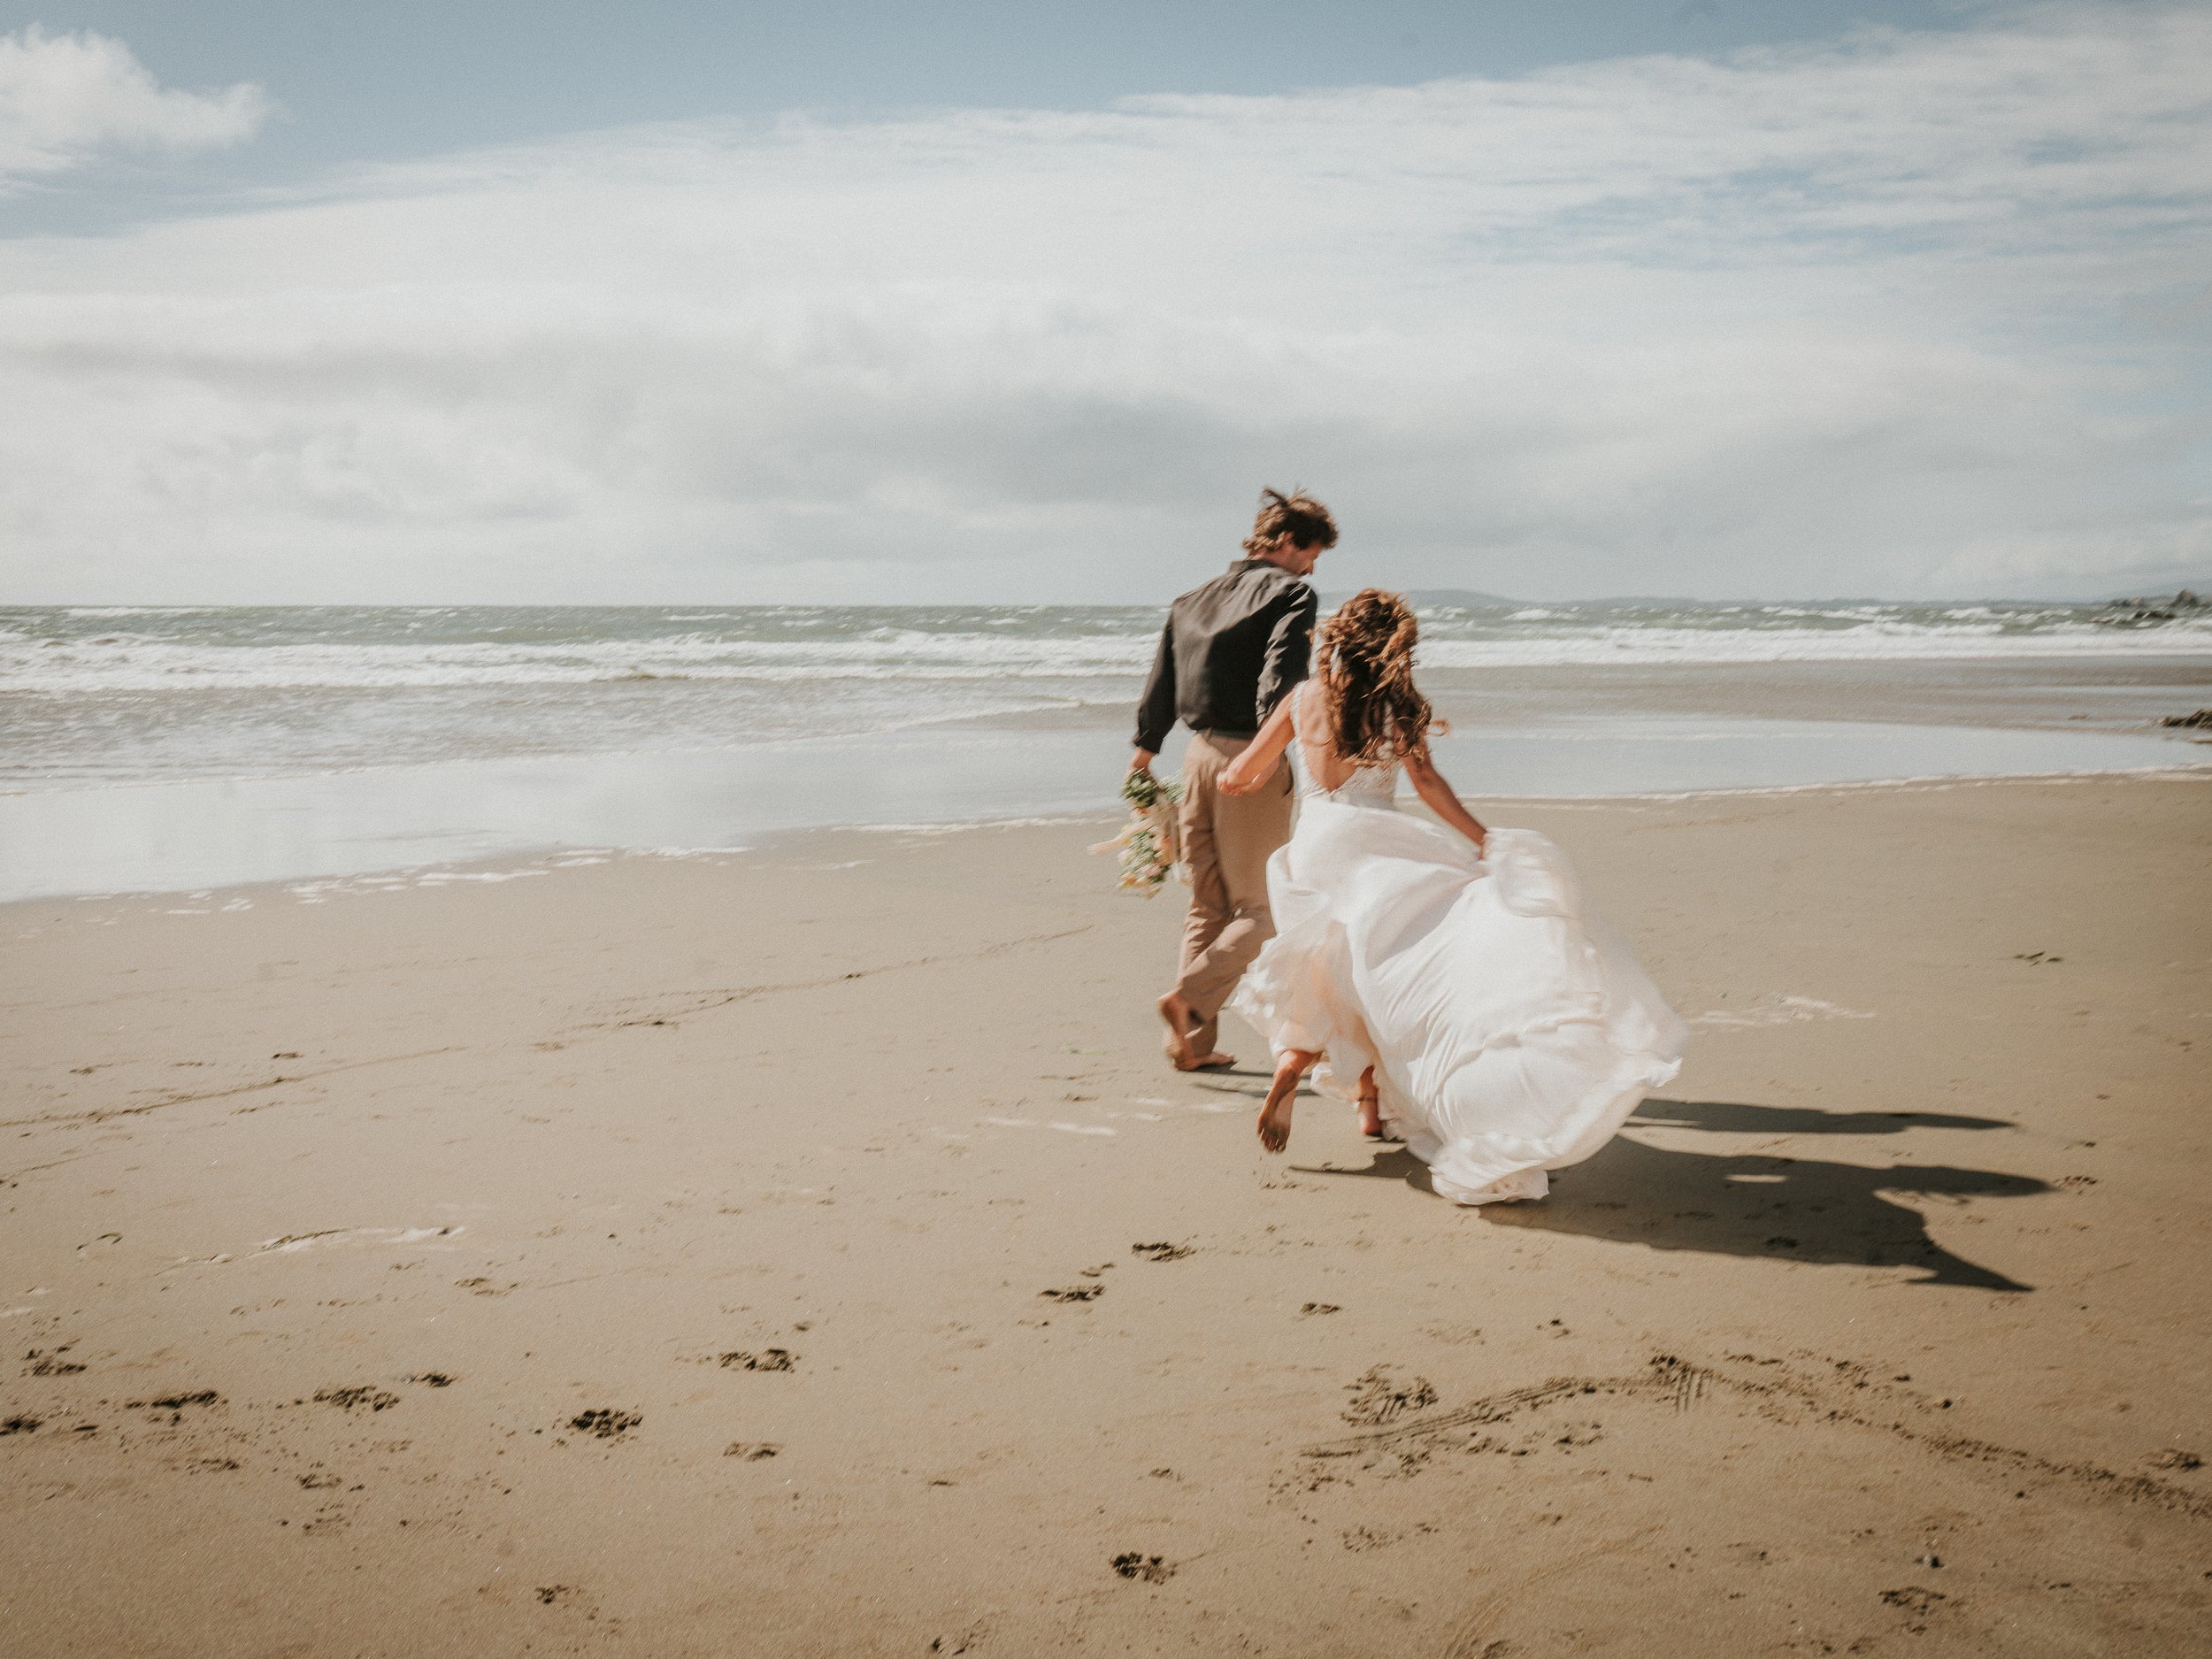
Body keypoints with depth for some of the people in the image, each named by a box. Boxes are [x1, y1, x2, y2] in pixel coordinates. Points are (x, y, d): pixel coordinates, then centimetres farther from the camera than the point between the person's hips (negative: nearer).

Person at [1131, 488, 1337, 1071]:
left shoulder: (1195, 598, 17)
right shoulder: (1291, 593, -3)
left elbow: (1161, 679, 20)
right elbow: (1281, 673, -20)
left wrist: (1146, 747, 28)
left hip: (1200, 753, 7)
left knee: (1207, 906, 14)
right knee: (1260, 908, 2)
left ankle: (1196, 1043, 13)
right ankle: (1189, 996, -17)